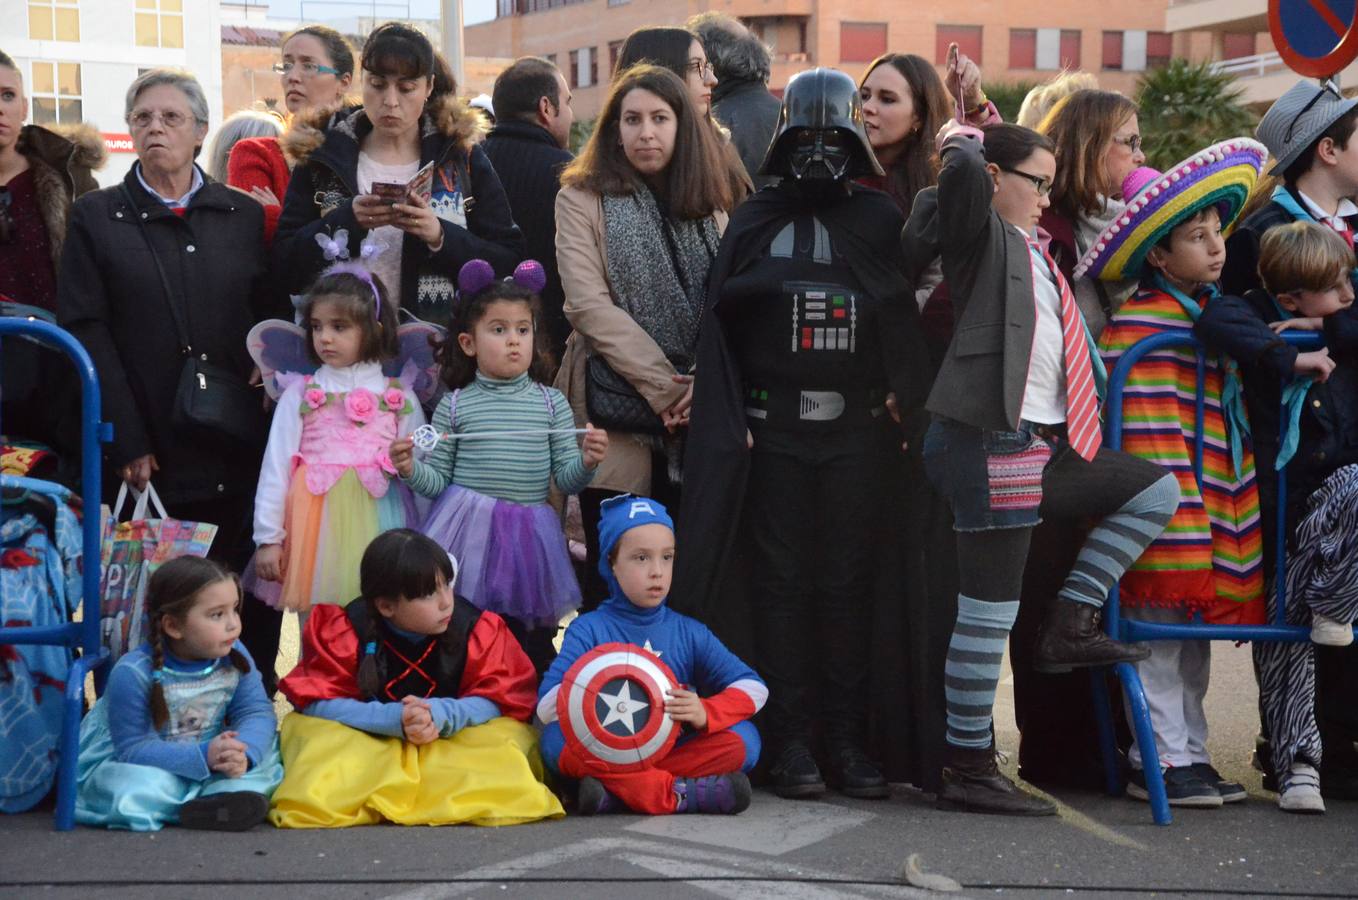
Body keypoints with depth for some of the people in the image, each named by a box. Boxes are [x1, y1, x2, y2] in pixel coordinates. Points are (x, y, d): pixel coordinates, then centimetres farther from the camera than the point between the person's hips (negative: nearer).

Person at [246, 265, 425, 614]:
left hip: (377, 520, 0)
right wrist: (268, 538, -1)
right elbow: (275, 467, 3)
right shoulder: (300, 394, 5)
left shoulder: (399, 397, 6)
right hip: (315, 520, 0)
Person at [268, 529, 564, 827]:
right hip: (368, 740, -2)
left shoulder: (476, 629, -10)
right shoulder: (344, 631, -13)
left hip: (450, 742, 2)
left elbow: (497, 699, -11)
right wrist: (394, 718, -32)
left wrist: (441, 715, -33)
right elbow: (318, 701, -18)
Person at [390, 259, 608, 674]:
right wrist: (411, 470, -14)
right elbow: (438, 481, 5)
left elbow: (567, 480, 4)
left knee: (532, 640, 7)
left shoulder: (551, 403, 4)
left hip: (529, 541, 1)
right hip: (469, 535, -1)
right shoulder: (455, 405, 2)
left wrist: (586, 462, -16)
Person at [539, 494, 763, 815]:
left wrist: (705, 712, -18)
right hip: (607, 753, -3)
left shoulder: (689, 632, 11)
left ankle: (614, 795, -27)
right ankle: (682, 793, -32)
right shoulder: (588, 630, 2)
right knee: (557, 739, -32)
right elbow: (547, 704, -11)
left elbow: (754, 687, 3)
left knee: (743, 739, -20)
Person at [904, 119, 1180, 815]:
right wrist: (962, 140, -4)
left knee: (1155, 490, 15)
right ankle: (968, 769, 2)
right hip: (989, 441, -9)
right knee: (989, 607, -5)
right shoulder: (981, 232, -3)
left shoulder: (1033, 248, 23)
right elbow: (965, 171, -23)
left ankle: (1070, 625, 9)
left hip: (1043, 445, 9)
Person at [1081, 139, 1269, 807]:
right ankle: (1161, 761, 6)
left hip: (1213, 510, 9)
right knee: (1160, 637, -2)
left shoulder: (1218, 313, 13)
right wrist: (1176, 521, -23)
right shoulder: (1140, 328, -14)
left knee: (1196, 630, 15)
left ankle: (1190, 752, 24)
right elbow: (1148, 439, -19)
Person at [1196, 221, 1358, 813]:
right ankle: (1296, 759, 7)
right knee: (1281, 630, 0)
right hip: (1279, 503, -2)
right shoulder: (1258, 315, -5)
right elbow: (1215, 321, -27)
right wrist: (1290, 358, -29)